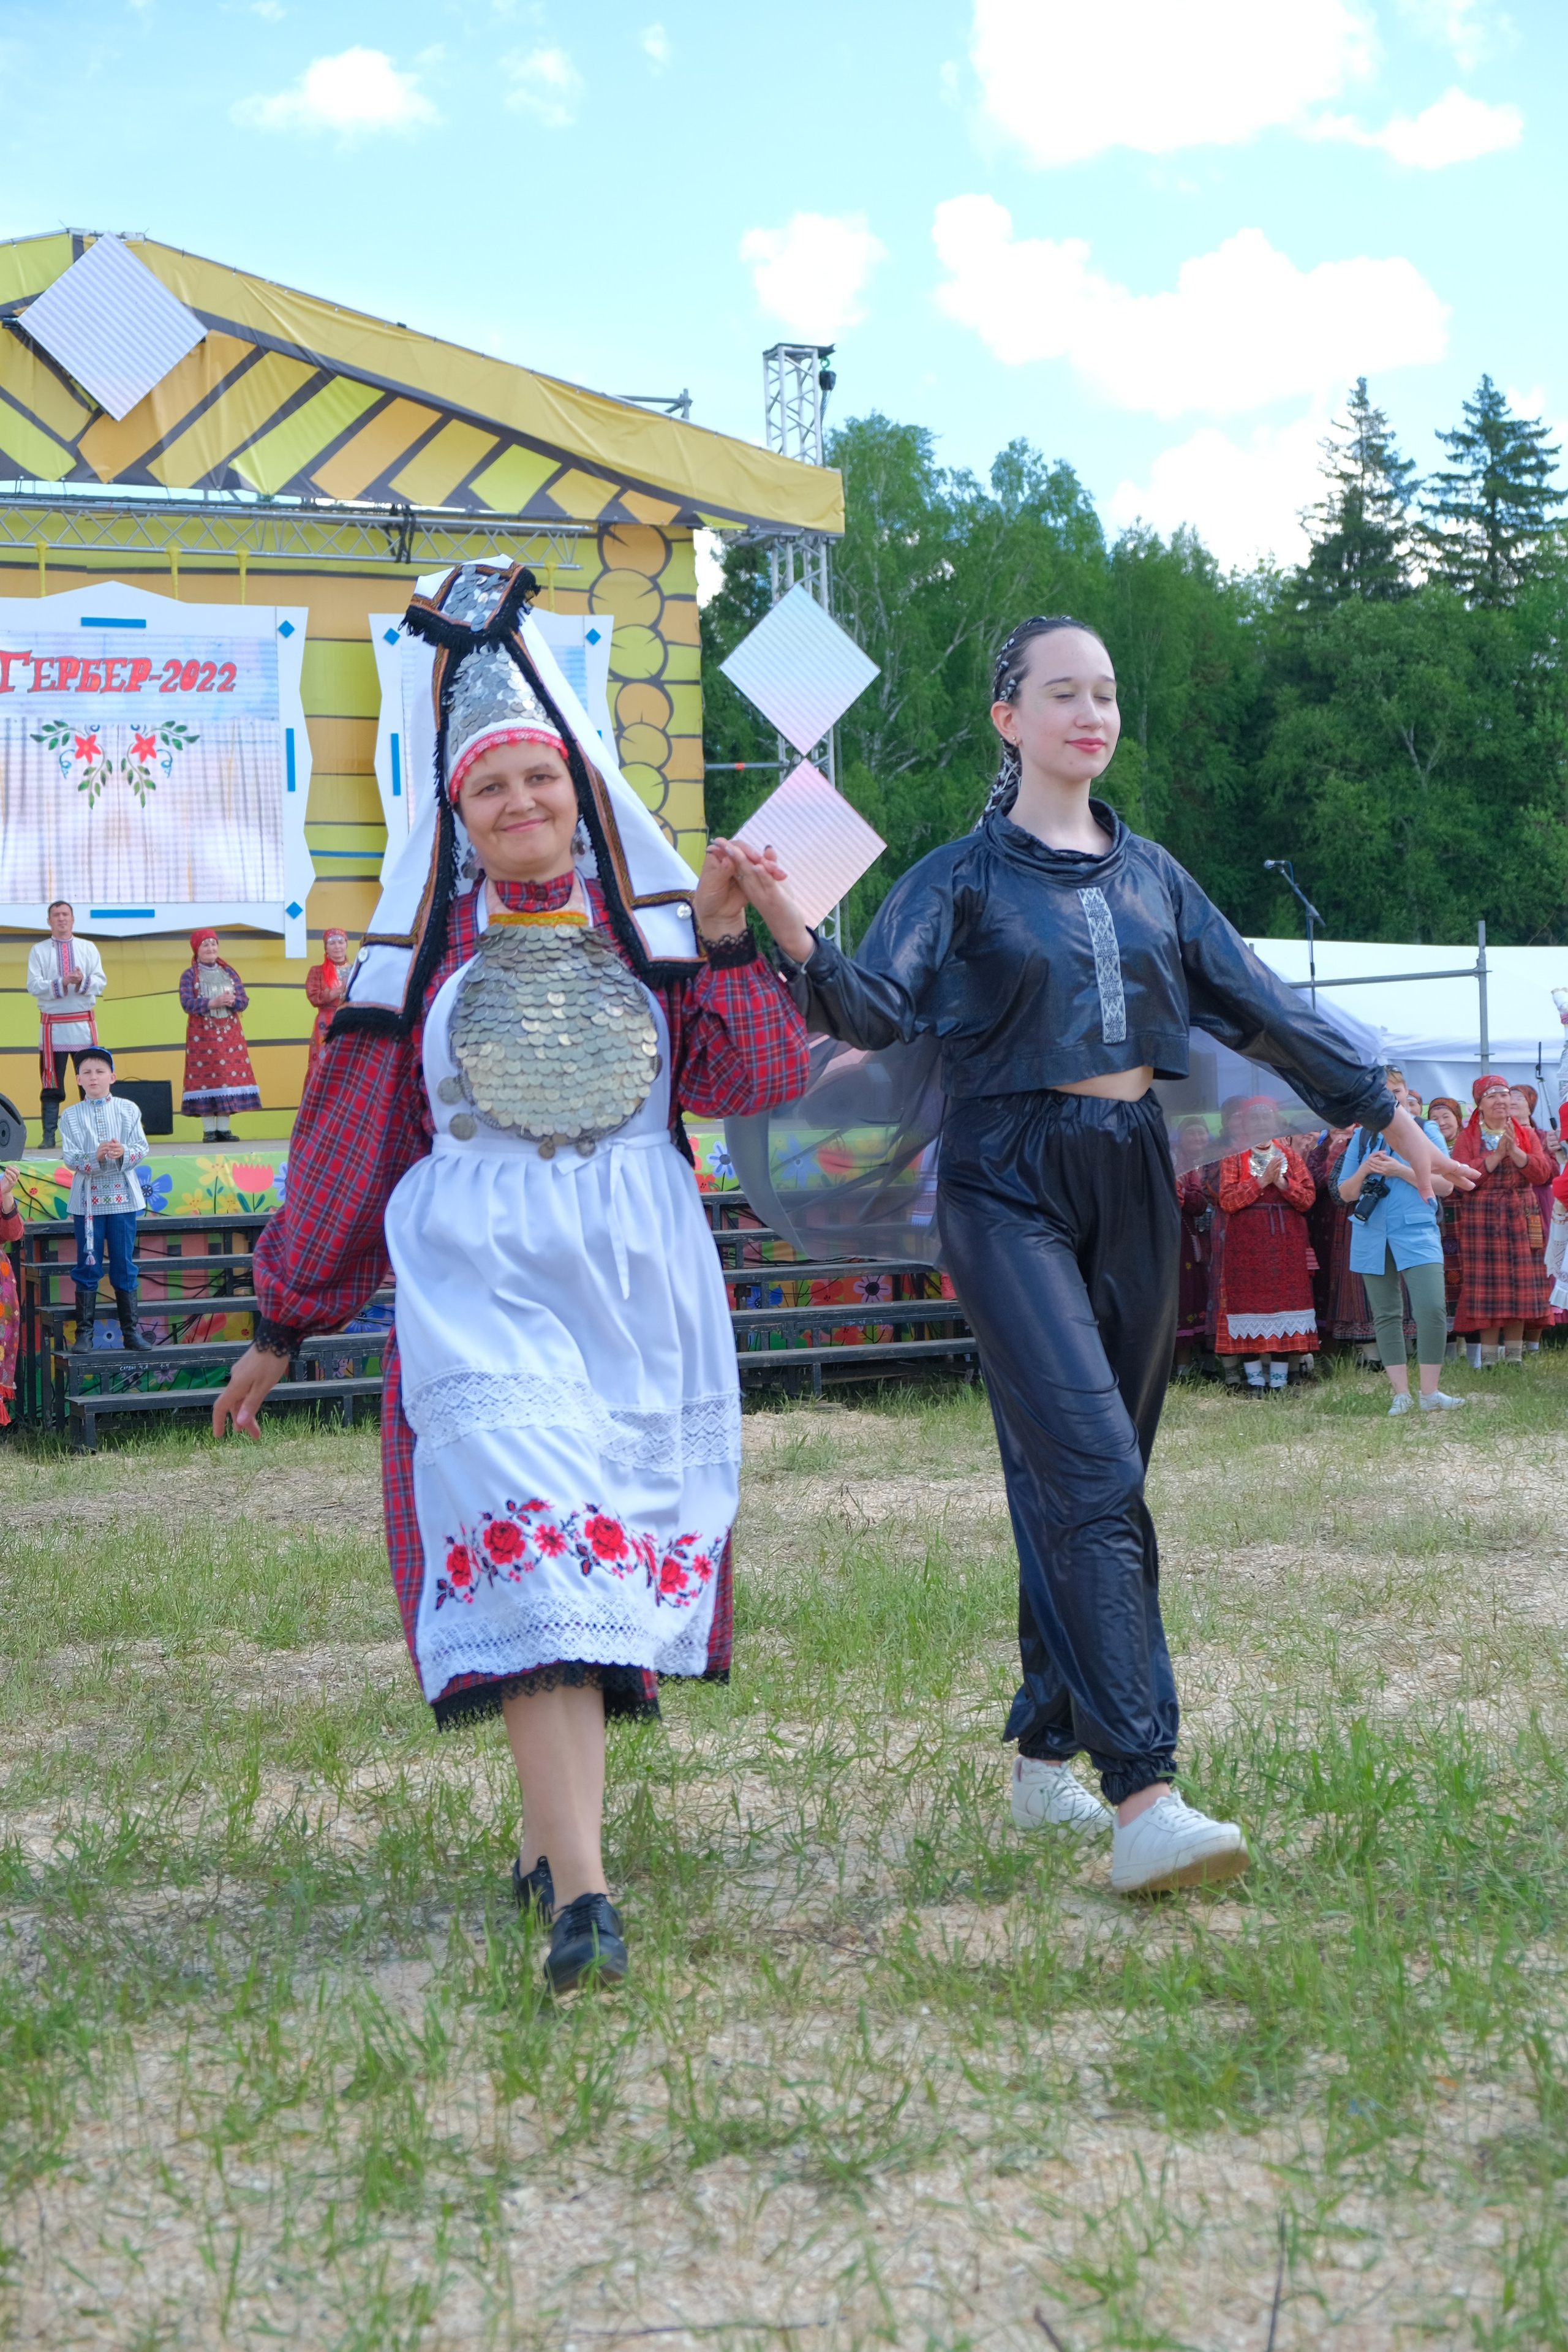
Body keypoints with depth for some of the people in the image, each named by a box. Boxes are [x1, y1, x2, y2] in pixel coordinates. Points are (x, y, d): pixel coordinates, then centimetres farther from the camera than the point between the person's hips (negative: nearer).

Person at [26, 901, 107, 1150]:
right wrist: (61, 983, -18)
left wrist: (83, 981, -18)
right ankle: (49, 1136, 1)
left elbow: (100, 982, 2)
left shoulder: (88, 948, 9)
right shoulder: (38, 951, 5)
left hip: (84, 1024, 1)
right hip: (52, 1024, -1)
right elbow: (33, 986, -5)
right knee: (51, 1083, -1)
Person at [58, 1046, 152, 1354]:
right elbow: (69, 1157, -7)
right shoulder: (71, 1116, 1)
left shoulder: (128, 1110, 2)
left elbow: (141, 1149, -3)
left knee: (124, 1266, 6)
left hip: (123, 1198, 0)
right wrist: (95, 1158, -24)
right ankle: (84, 1331, 9)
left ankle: (131, 1331, 12)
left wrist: (124, 1153, -24)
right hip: (88, 1199, 0)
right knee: (88, 1267, 3)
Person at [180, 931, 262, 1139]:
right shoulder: (189, 975, 2)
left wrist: (231, 1001, -18)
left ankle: (224, 1128, 3)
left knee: (230, 1074, -1)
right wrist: (214, 1003, -22)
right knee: (205, 1077, -7)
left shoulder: (229, 973, 14)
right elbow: (187, 1003, -11)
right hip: (201, 1034, -4)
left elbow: (243, 1000, 5)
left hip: (230, 1032, 4)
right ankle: (209, 1130, -5)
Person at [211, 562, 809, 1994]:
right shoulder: (428, 956, 9)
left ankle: (556, 1824, 21)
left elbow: (762, 1080, 1)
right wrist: (282, 1323, 16)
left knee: (625, 1550, 3)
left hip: (643, 1284, 2)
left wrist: (726, 944, -11)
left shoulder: (649, 931, 12)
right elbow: (349, 1149, 14)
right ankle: (581, 1891, -24)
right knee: (528, 1548, -16)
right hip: (487, 1286, -2)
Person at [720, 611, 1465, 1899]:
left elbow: (1260, 1007, 18)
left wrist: (1385, 1110, 17)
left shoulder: (1149, 872, 15)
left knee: (1089, 1485, 8)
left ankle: (1043, 1754, 23)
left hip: (1134, 1178, 5)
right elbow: (879, 1007, -13)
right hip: (1011, 1184, -5)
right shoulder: (962, 877, 1)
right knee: (1091, 1475, -18)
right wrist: (790, 931, -31)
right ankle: (1143, 1799, -24)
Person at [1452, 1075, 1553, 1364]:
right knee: (1486, 1287, -6)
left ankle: (1515, 1355, 9)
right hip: (1481, 1219, -3)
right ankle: (1488, 1357, -2)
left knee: (1519, 1286, 2)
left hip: (1520, 1219, 3)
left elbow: (1542, 1173, -2)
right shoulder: (1468, 1137, 3)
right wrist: (1497, 1154, -16)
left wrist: (1514, 1151, -15)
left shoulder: (1526, 1134, 10)